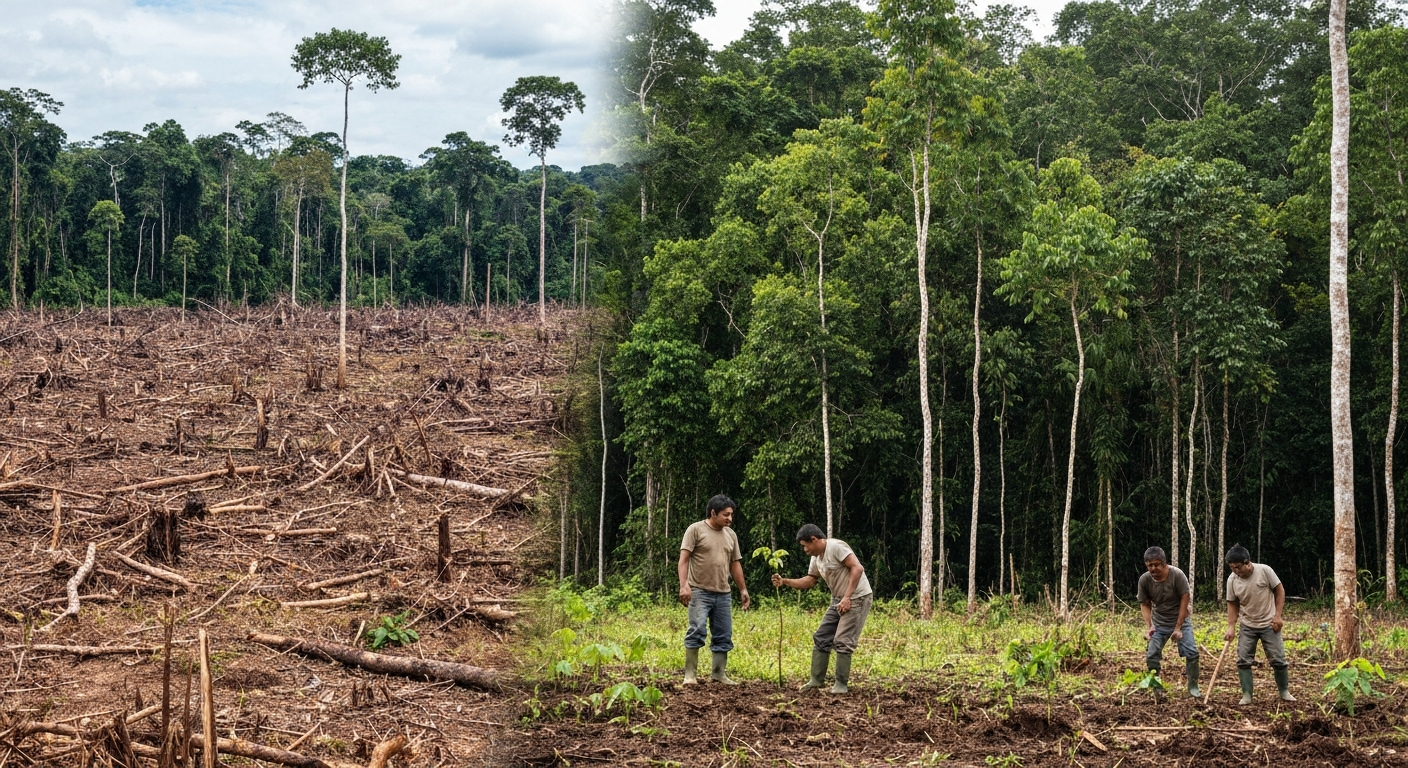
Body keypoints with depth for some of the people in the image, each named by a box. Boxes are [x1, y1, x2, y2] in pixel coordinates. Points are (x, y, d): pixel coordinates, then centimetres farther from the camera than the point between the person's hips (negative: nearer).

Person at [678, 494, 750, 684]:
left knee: (723, 636, 7)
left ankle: (719, 674, 15)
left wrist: (743, 589, 17)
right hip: (700, 591, -6)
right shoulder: (696, 530, -3)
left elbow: (735, 564, 20)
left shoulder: (731, 534, 14)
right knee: (697, 631, -13)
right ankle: (690, 674, -9)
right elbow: (684, 559, -9)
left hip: (723, 593, 6)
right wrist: (684, 585, -20)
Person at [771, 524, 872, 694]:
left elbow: (857, 568, -24)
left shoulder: (836, 547, -18)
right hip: (838, 600, 10)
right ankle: (816, 680, 16)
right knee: (821, 638, 9)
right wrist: (784, 582, 6)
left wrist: (847, 597, -25)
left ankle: (841, 685, -3)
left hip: (857, 598, -10)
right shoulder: (816, 558, 11)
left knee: (842, 642, -10)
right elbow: (809, 581, 21)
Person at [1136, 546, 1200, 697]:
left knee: (1192, 653, -12)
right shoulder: (1144, 580, -13)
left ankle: (1193, 687, 2)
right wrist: (1148, 626, -16)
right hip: (1159, 624, 2)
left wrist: (1178, 628, -18)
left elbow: (1185, 599, -18)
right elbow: (1145, 604, -3)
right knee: (1151, 656, -7)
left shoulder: (1177, 575, -22)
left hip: (1181, 621, -2)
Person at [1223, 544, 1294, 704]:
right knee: (1243, 661, -4)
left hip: (1269, 624, -2)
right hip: (1247, 626, 2)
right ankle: (1246, 695, 4)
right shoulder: (1232, 579, -10)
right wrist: (1231, 627, -8)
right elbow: (1232, 604, 1)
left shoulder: (1264, 571, -18)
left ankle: (1284, 692, 20)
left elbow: (1279, 590, -6)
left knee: (1278, 660, 2)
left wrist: (1277, 616, -10)